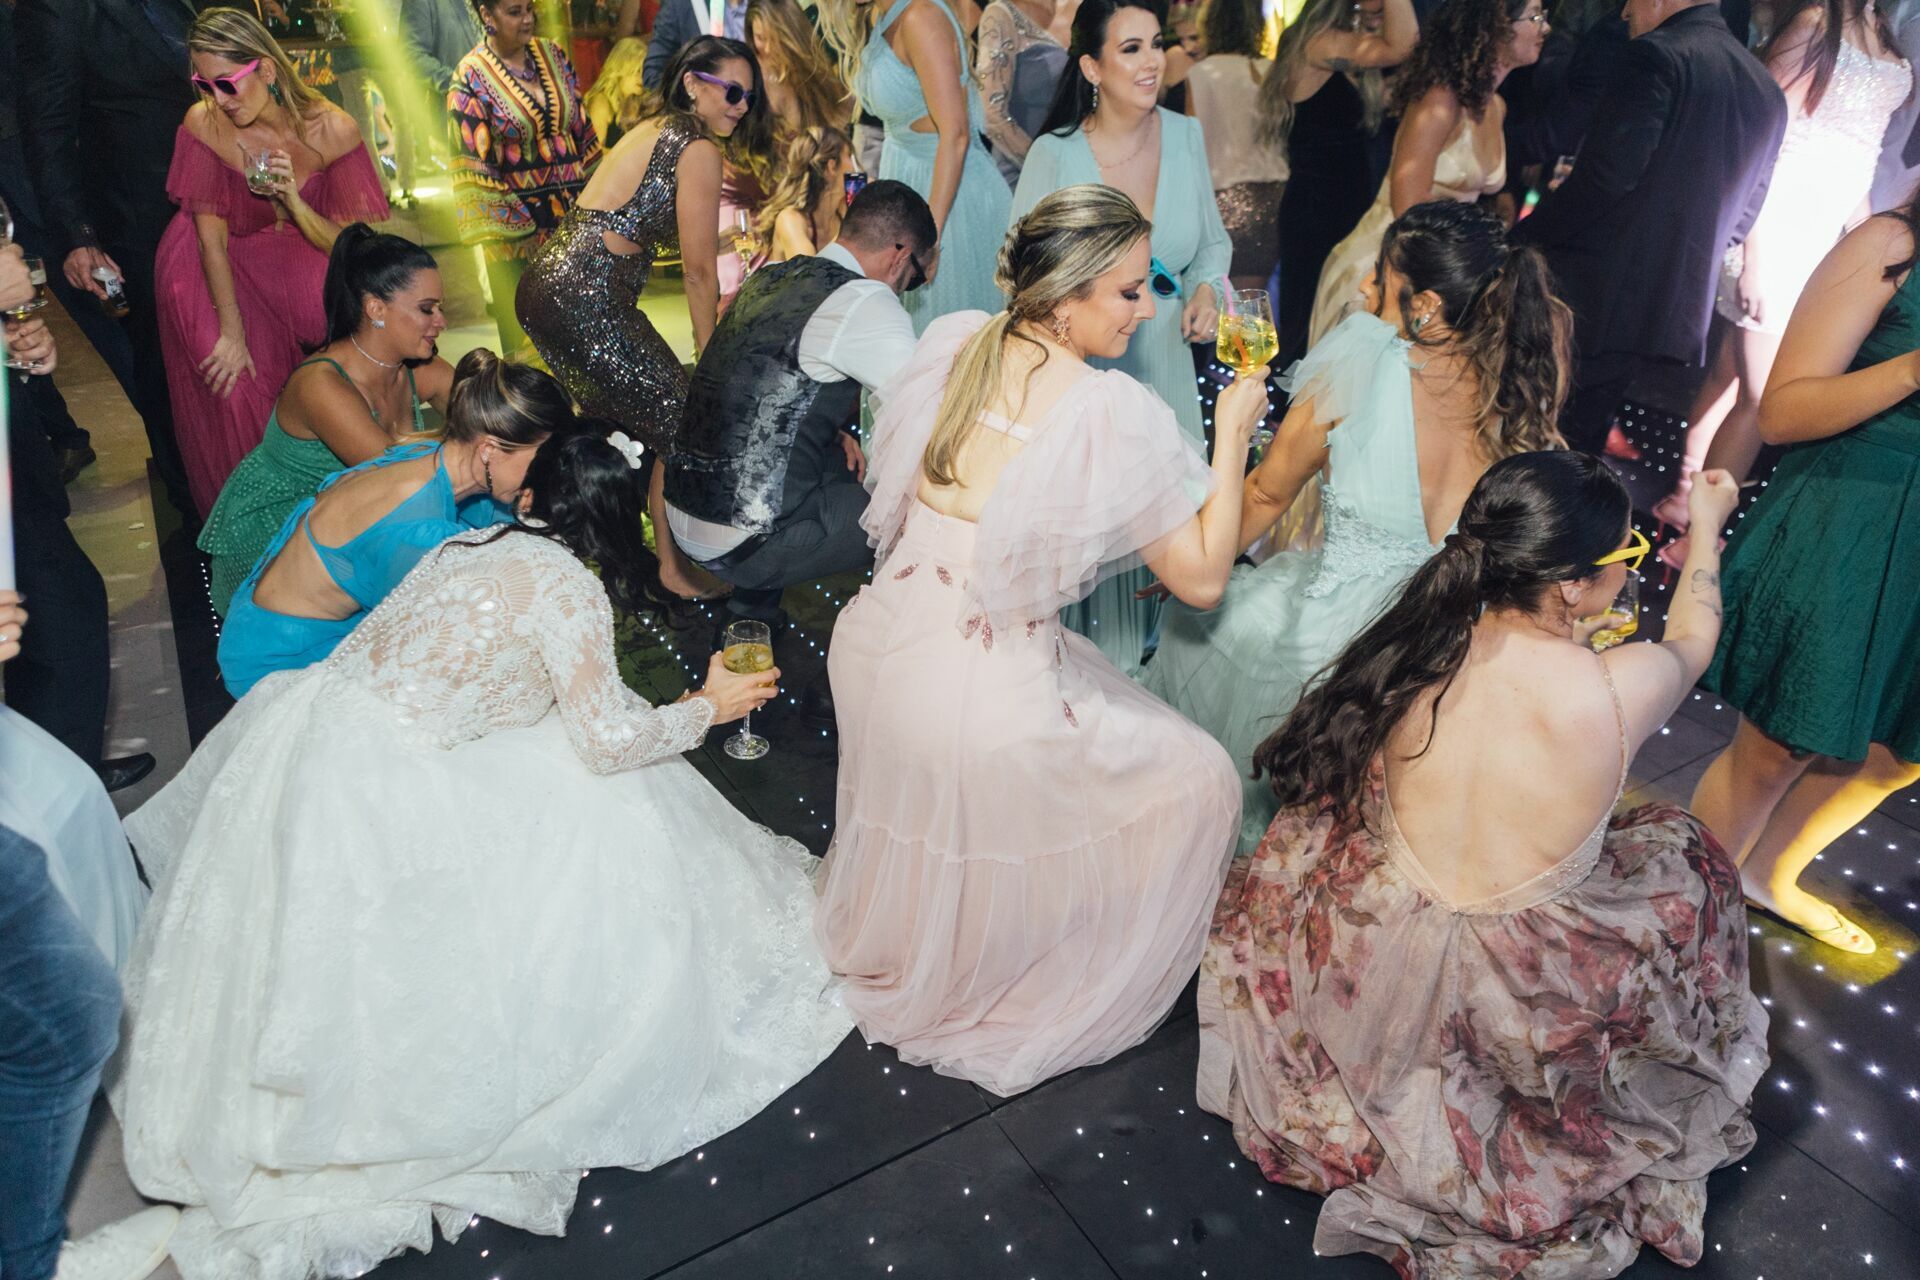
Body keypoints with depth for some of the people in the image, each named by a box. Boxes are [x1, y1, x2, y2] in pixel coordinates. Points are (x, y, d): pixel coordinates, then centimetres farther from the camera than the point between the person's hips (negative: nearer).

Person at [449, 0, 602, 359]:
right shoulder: (470, 77, -6)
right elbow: (471, 164, -7)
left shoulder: (553, 54, 7)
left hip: (575, 210, 4)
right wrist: (495, 231, -12)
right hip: (515, 222, -4)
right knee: (524, 329, 3)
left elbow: (583, 129, 12)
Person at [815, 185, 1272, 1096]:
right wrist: (1233, 433, -6)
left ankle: (895, 947, 65)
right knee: (1197, 785, 14)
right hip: (984, 704, -7)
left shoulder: (951, 342, -2)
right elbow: (1203, 577, -13)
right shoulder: (1113, 413, -22)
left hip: (873, 649, 8)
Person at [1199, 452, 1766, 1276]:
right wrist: (1705, 525, 26)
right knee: (1683, 849, 23)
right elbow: (1693, 636, 4)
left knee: (1306, 833, 31)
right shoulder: (1618, 690, -22)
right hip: (1532, 1015, -1)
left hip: (1376, 989, 2)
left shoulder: (1418, 646, -13)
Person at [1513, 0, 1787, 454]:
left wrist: (1526, 238, -9)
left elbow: (1608, 173, -18)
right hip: (1681, 311, 8)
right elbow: (1741, 217, 20)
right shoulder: (1770, 93, 17)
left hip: (1595, 297, -7)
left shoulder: (1656, 55, -8)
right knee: (1579, 449, 14)